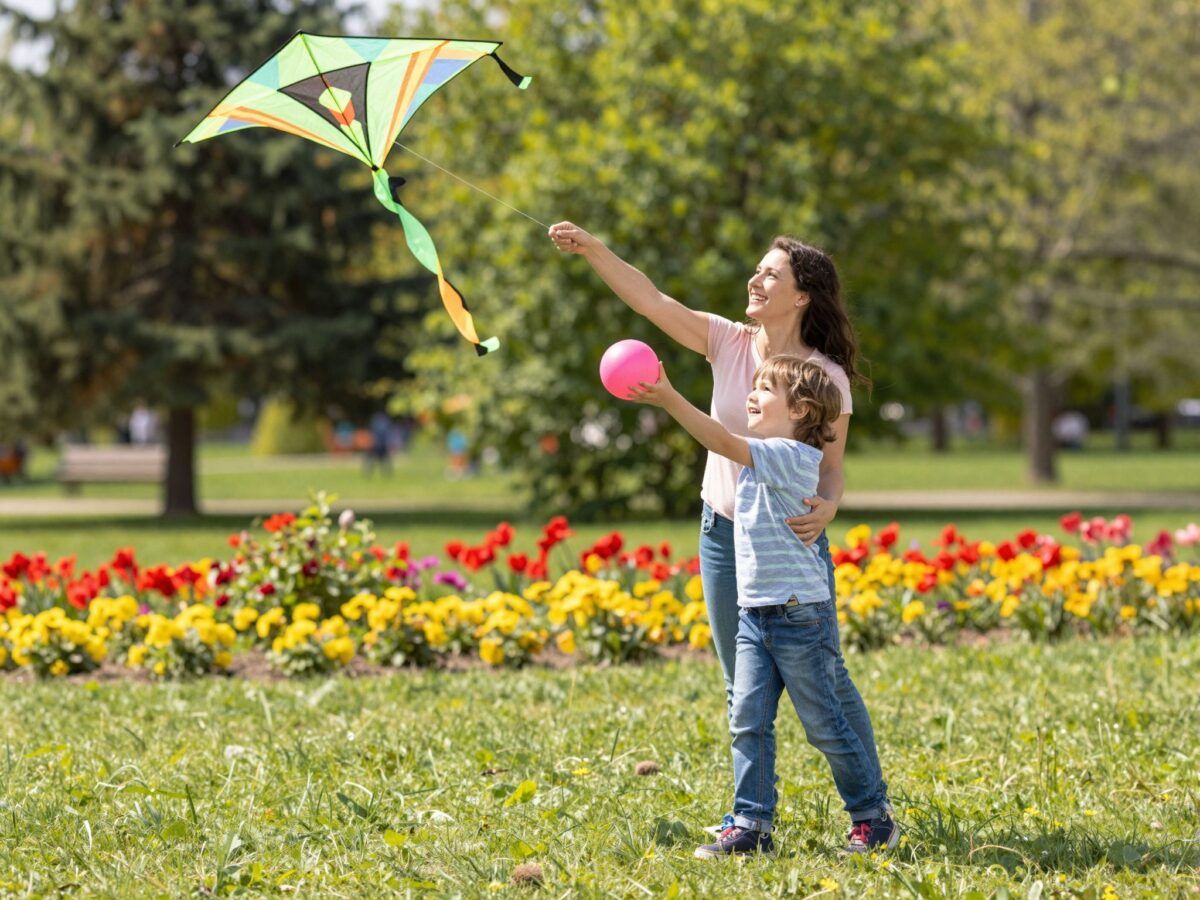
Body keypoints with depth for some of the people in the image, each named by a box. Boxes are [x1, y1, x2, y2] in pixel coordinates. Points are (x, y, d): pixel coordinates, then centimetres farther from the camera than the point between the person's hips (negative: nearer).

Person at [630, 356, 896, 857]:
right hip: (755, 613, 9)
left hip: (801, 614, -9)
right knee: (748, 721, 2)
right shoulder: (765, 454, 11)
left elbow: (724, 443, -27)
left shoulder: (791, 455, -16)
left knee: (823, 725, 0)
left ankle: (874, 818, 13)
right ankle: (751, 826, 5)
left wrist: (670, 400, -34)